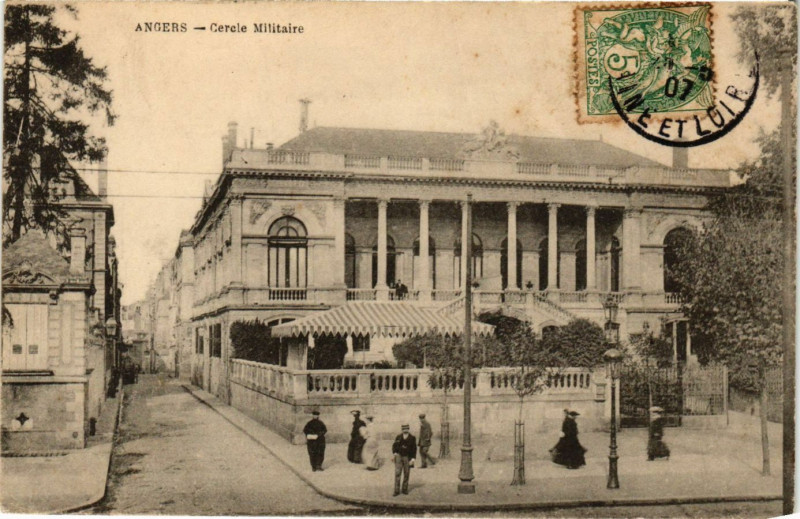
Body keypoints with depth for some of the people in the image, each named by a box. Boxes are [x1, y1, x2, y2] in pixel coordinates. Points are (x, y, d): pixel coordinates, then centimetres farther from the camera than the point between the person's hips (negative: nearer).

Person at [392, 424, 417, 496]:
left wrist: (412, 459, -8)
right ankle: (396, 491, -5)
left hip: (407, 458, 0)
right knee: (397, 473, -6)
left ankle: (405, 489, 20)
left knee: (406, 474, 6)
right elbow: (394, 445, 11)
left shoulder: (412, 438, -1)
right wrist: (394, 452, -8)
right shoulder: (398, 437, 3)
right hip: (399, 456, 0)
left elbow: (414, 449, -1)